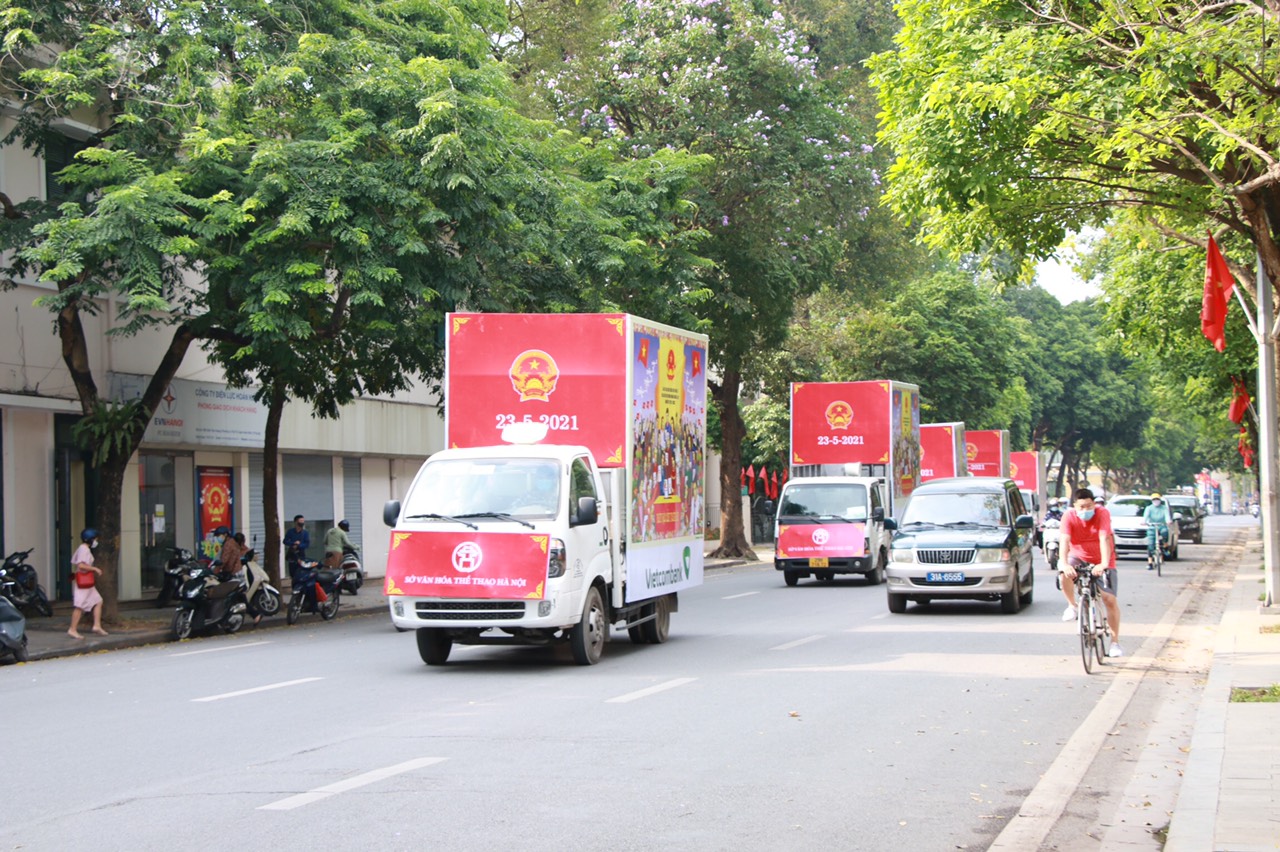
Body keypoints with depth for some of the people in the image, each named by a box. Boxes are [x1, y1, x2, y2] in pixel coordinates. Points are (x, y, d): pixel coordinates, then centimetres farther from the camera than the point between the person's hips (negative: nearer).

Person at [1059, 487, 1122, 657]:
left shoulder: (1102, 514, -20)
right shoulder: (1069, 516, -18)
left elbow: (1104, 539, -32)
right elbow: (1065, 541, -29)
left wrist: (1104, 564, -45)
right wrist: (1064, 563, -46)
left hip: (1101, 562, 0)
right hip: (1078, 558, 0)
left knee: (1110, 599, -8)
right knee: (1064, 572, -33)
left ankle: (1115, 642, 3)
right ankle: (1072, 606, -9)